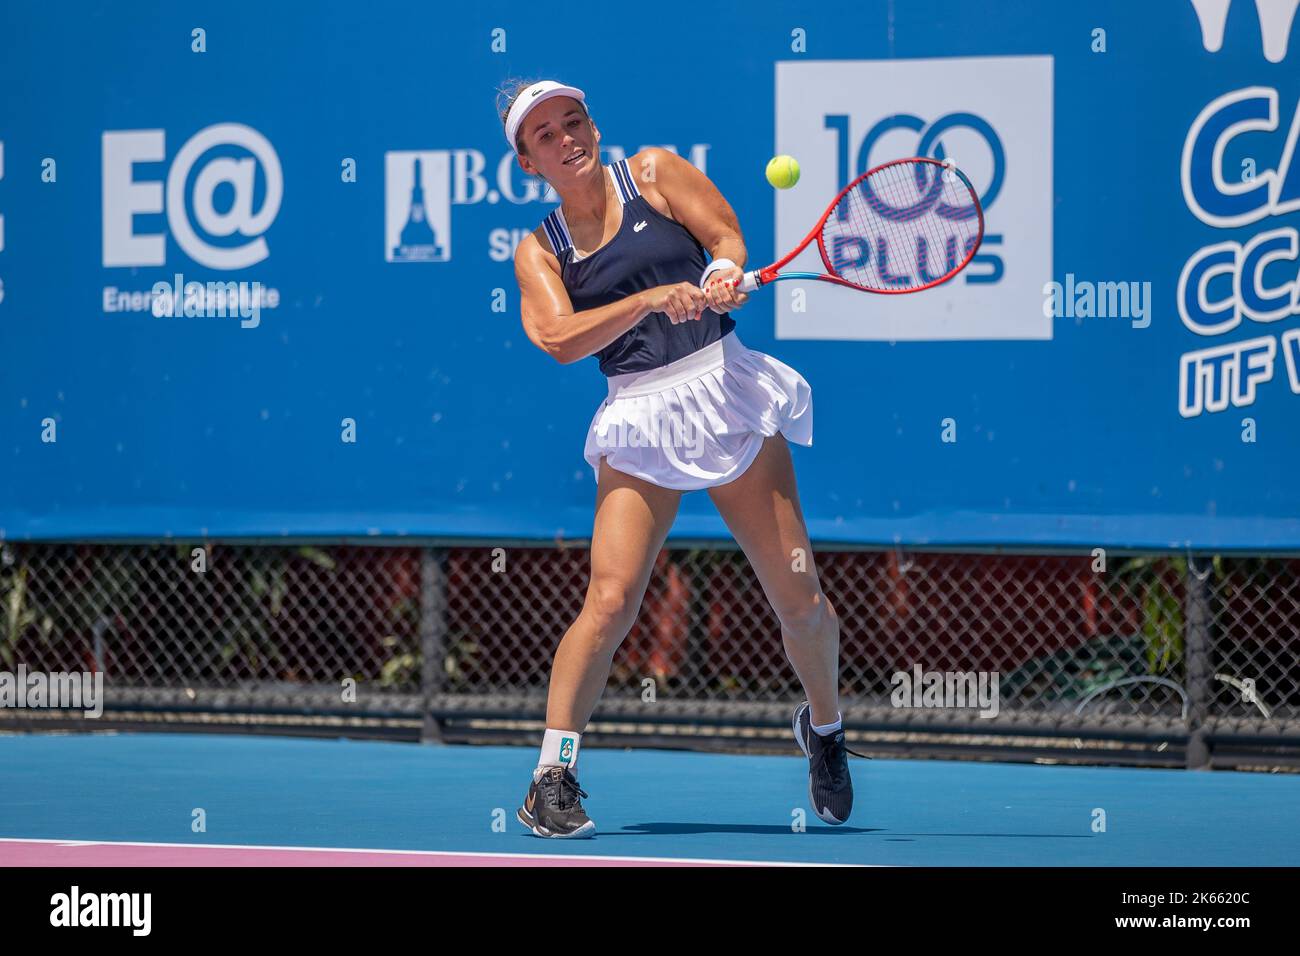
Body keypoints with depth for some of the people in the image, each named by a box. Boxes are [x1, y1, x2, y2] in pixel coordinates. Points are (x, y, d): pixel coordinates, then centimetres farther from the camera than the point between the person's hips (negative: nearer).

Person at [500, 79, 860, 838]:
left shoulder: (653, 172, 8)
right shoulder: (539, 252, 7)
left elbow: (726, 235, 2)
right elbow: (560, 338, -9)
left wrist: (722, 278, -20)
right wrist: (650, 299, -21)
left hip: (725, 391, 1)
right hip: (641, 419, 0)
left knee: (800, 597, 1)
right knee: (611, 600, -17)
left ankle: (825, 727, 29)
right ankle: (554, 774, -8)